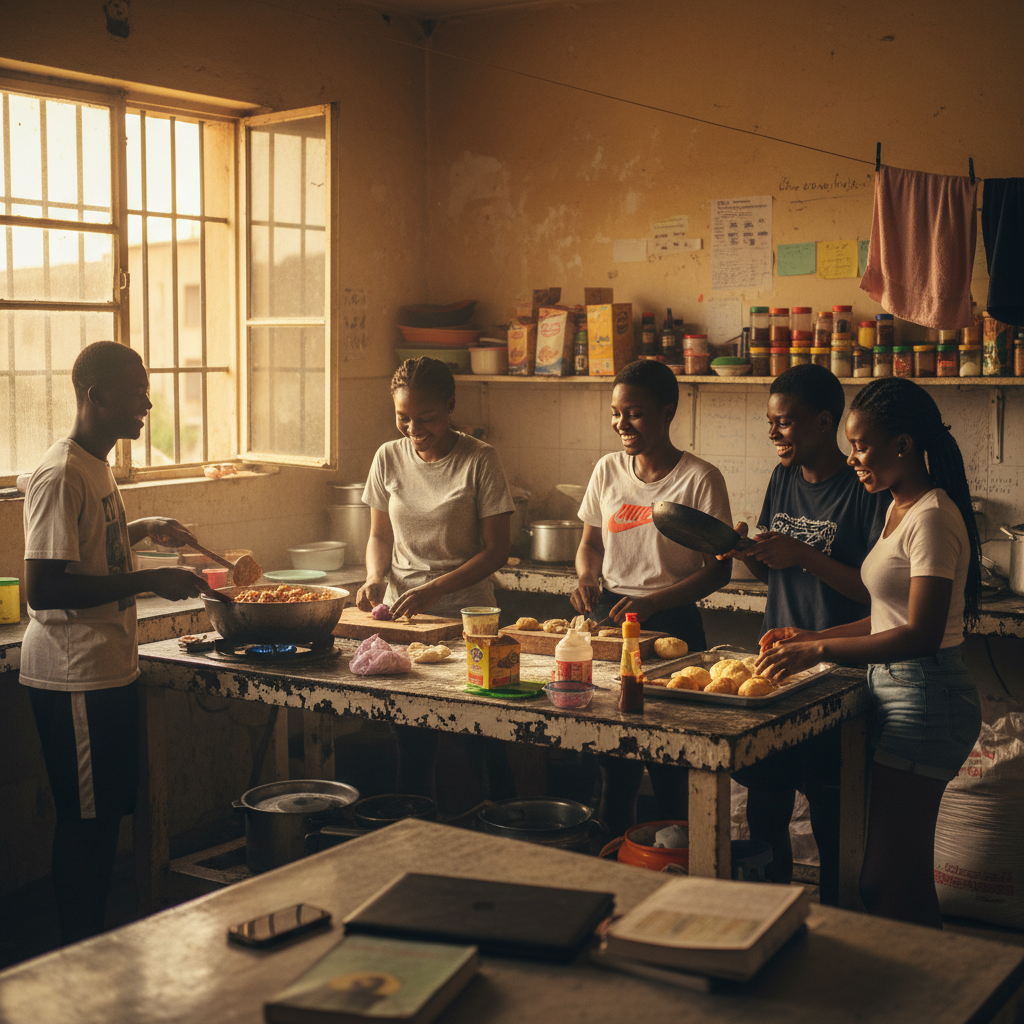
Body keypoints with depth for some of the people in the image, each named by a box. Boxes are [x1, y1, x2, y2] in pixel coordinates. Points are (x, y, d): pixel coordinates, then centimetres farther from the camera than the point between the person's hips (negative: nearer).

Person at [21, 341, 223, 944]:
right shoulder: (61, 475, -19)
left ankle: (97, 945, 27)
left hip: (110, 668, 10)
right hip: (74, 675, -10)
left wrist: (144, 529, 15)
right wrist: (150, 581, -24)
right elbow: (43, 587, -26)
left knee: (108, 812, 15)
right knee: (84, 819, 0)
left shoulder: (97, 465, 12)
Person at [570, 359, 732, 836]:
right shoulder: (608, 470, 6)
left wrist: (653, 602, -19)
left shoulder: (699, 479, -8)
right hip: (610, 615, 4)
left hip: (672, 623, -4)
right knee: (612, 754, 8)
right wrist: (587, 579, -5)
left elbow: (719, 569, -8)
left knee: (670, 761, -4)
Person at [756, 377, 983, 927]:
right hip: (897, 692, 10)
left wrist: (820, 650, -22)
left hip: (927, 698, -10)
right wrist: (815, 636, 10)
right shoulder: (899, 509, 14)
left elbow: (922, 634, -24)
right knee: (910, 874, 15)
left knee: (883, 883, -6)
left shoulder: (933, 518, -16)